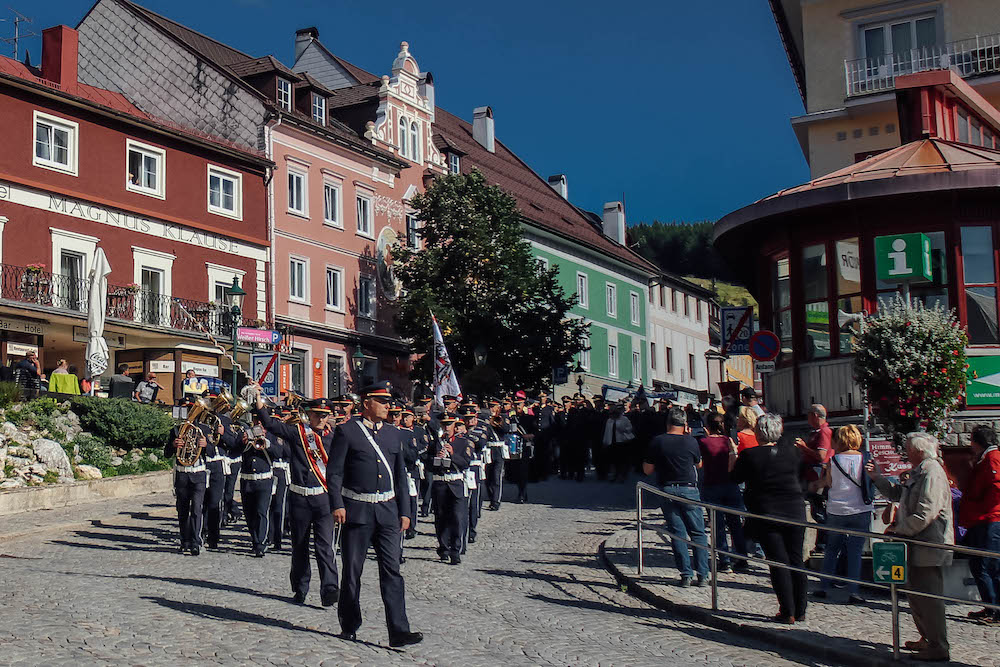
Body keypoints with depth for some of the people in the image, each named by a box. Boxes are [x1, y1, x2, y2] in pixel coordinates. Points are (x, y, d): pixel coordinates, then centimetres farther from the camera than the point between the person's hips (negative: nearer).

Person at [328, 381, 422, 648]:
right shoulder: (347, 431, -1)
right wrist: (337, 505, -14)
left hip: (387, 512, 4)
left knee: (392, 571, -3)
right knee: (352, 571, 7)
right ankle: (349, 626, 22)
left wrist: (404, 511, 11)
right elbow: (334, 471, -5)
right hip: (357, 511, -3)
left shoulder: (393, 434, 13)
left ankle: (399, 631, -5)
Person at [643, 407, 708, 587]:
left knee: (677, 533, 6)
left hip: (667, 491, 1)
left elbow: (647, 470, 0)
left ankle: (686, 575, 3)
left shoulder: (657, 442, -5)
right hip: (689, 490, -1)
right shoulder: (691, 442, -5)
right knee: (698, 533, 8)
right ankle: (702, 575, 5)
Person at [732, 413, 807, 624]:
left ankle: (787, 612, 3)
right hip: (795, 514, 3)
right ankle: (800, 610, 18)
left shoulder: (748, 455, -11)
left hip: (766, 515, -3)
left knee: (778, 562, 2)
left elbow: (735, 478, 3)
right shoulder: (791, 453, 0)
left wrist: (734, 455, 16)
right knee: (796, 561, 12)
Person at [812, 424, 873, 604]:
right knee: (855, 552, 5)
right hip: (860, 511, 0)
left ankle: (824, 587, 17)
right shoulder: (866, 459, -4)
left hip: (836, 511, 0)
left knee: (832, 550, 15)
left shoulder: (833, 461, -5)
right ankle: (853, 592, 1)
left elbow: (827, 483, 5)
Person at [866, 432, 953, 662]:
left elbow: (925, 514, -24)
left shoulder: (932, 473, -17)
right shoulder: (918, 473, 16)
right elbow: (897, 494, 27)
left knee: (928, 596, -5)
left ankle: (939, 648, 2)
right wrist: (877, 477, 17)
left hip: (930, 547, -10)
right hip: (918, 545, 10)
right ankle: (928, 639, 29)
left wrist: (898, 529, -17)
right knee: (916, 594, 17)